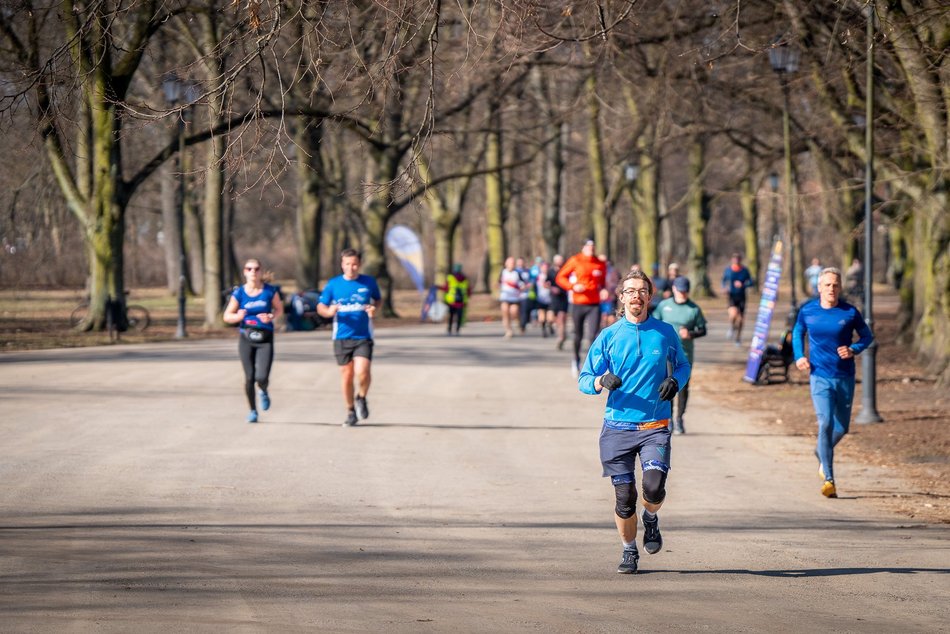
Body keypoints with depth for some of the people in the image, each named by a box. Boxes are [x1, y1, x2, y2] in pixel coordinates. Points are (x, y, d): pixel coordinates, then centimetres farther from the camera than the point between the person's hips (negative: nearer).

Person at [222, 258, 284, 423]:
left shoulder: (270, 290, -3)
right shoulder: (239, 293, -2)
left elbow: (279, 309, 10)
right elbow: (227, 316, 3)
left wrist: (271, 317, -11)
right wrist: (238, 316, -19)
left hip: (265, 339, -1)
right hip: (246, 339, 1)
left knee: (262, 377, -13)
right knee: (249, 377, 2)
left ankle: (263, 392, 25)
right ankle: (252, 411, 21)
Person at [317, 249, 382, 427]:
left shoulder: (369, 282, 2)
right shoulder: (333, 284, 1)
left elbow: (378, 299, 19)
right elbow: (320, 307, 6)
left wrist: (374, 308, -4)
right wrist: (329, 311, -17)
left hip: (363, 337, -1)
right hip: (342, 338, 1)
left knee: (362, 372, -20)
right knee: (347, 377, 5)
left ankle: (361, 398, 11)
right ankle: (351, 412, 23)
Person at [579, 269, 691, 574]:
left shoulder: (665, 332, 6)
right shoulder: (608, 336, 4)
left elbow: (683, 364, 20)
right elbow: (584, 379, 4)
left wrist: (675, 380, -3)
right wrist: (601, 381, -19)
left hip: (655, 428, 0)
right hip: (617, 428, 0)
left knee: (654, 487, -20)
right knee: (624, 497, 1)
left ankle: (650, 518, 16)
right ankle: (629, 551, 24)